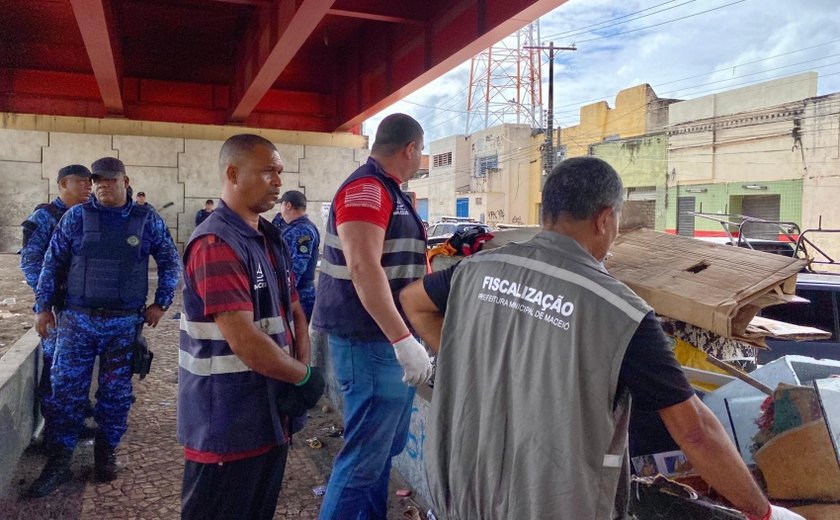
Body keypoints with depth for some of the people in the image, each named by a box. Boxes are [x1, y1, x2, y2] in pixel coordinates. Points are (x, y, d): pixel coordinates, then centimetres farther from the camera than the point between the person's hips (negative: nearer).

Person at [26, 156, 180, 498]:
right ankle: (59, 461, 16)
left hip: (125, 323, 0)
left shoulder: (147, 220, 1)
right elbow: (52, 263, 5)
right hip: (77, 320, 0)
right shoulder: (77, 216, 1)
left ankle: (106, 454, 25)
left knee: (116, 393, 8)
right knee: (66, 390, 3)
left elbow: (170, 262, 8)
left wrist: (160, 303, 3)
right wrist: (43, 306, 2)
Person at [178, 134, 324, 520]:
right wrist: (305, 376, -13)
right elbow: (245, 341, -27)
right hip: (227, 422, -8)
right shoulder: (216, 244, -20)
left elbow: (294, 311, 14)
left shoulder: (271, 239, 10)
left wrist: (301, 368, -3)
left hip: (271, 413, 9)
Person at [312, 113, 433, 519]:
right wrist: (404, 340, -30)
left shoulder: (388, 191, 16)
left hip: (389, 338, 10)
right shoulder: (367, 188, -16)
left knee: (385, 446, 20)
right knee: (365, 456, -2)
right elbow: (363, 267, -28)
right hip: (370, 341, -10)